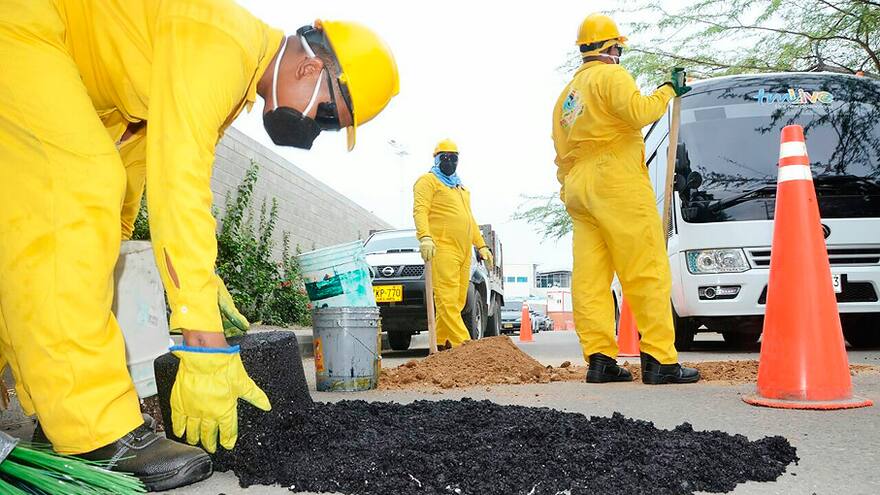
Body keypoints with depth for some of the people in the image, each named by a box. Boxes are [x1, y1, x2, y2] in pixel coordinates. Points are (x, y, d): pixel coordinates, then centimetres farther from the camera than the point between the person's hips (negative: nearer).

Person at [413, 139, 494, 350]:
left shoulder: (462, 188, 30)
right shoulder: (428, 181, 6)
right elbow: (420, 210, -8)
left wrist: (481, 246, 27)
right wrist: (425, 237, -23)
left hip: (463, 251, 8)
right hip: (442, 248, -8)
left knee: (458, 300, 3)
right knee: (447, 298, -15)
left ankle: (440, 343, 9)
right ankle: (463, 344, -22)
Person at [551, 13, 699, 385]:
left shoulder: (566, 96, 26)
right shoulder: (610, 75, 1)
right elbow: (638, 111, -16)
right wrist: (668, 91, -1)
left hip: (578, 188, 8)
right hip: (617, 185, -8)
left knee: (589, 277, 1)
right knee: (648, 273, -7)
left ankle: (599, 359, 1)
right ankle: (659, 360, -9)